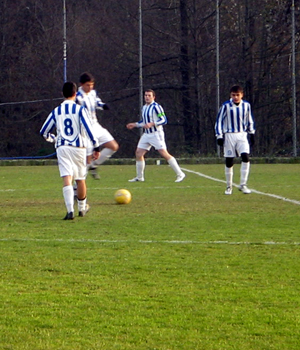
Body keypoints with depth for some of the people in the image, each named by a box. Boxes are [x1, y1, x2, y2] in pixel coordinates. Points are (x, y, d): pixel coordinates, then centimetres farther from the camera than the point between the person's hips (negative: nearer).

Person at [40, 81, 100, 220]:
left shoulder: (56, 111, 8)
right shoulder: (80, 109, -2)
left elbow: (43, 132, 14)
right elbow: (88, 129, -10)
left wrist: (53, 139, 34)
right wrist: (96, 147, -5)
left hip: (62, 147, 1)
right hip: (78, 147, -1)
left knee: (67, 178, -9)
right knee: (80, 179, 15)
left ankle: (70, 210, -25)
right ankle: (82, 208, 31)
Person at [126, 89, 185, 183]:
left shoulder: (156, 107, -11)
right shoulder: (144, 107, 16)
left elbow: (163, 120, -17)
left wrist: (151, 124, -28)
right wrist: (135, 125, 23)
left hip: (156, 134, -8)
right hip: (146, 134, 8)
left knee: (164, 154, -15)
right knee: (138, 153, 3)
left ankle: (180, 174, -11)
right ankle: (139, 177, 14)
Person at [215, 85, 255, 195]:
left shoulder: (246, 105, 3)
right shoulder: (226, 106, -7)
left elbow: (250, 121, 17)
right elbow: (219, 121, -3)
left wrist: (251, 134, 15)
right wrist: (219, 136, -8)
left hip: (242, 136, 2)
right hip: (229, 135, -2)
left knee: (245, 157, -16)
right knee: (229, 161, 1)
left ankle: (243, 185, -11)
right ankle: (229, 186, 15)